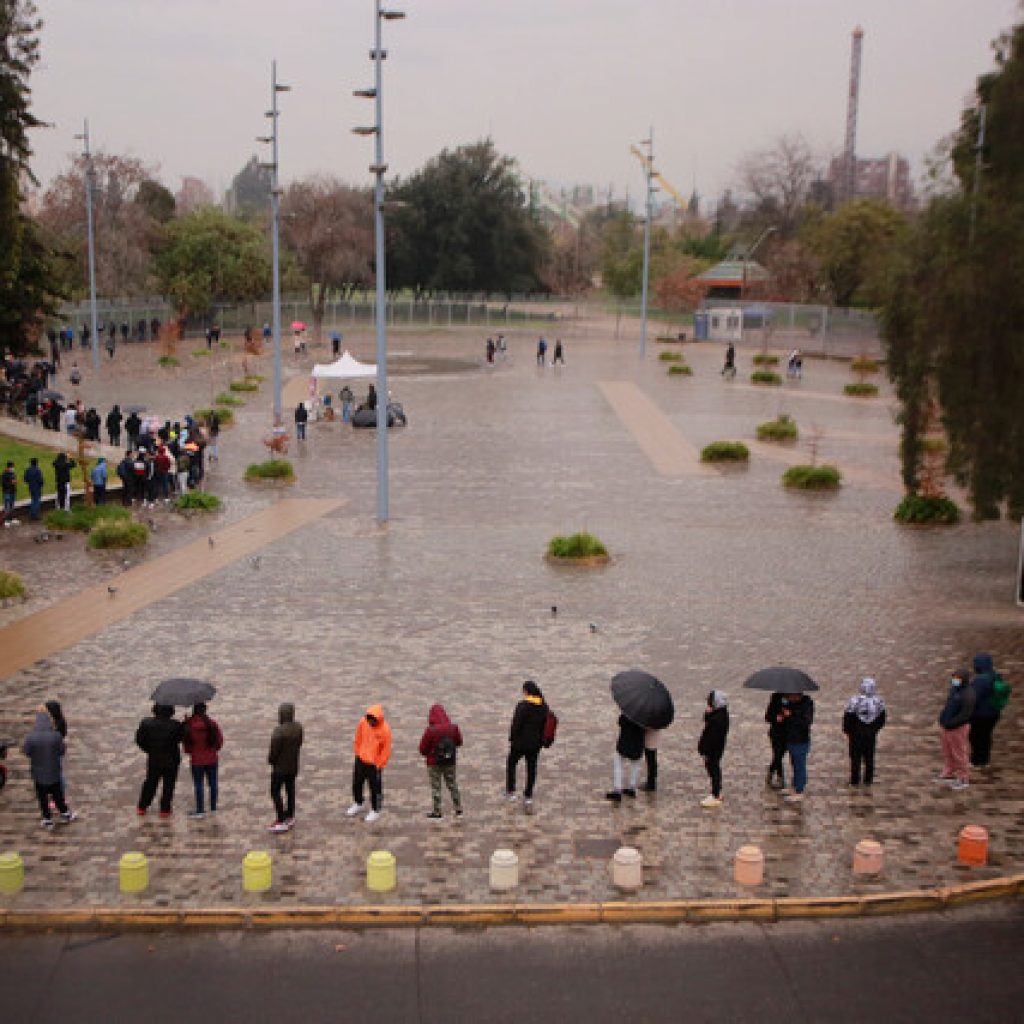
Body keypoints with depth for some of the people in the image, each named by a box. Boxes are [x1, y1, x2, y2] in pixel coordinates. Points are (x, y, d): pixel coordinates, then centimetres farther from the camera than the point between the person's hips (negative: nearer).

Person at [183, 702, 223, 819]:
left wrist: (189, 751, 12)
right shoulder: (211, 724, -10)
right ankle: (213, 808, 20)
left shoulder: (189, 725, -15)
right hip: (212, 758, 2)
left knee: (198, 784, 5)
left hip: (197, 760, -2)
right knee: (212, 783, 13)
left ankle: (200, 810, 7)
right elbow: (220, 739, -2)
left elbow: (185, 742, -7)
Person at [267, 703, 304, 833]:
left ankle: (281, 821, 4)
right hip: (293, 766, 7)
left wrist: (270, 760, -2)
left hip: (280, 767, -7)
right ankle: (290, 817, 29)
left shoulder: (279, 730, -27)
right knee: (290, 790, 18)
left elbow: (274, 750, -21)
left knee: (275, 792, 4)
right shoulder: (298, 727, -5)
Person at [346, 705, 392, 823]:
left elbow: (386, 749, -14)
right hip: (361, 760, 5)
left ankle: (375, 810, 22)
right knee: (356, 783, 19)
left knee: (375, 787, 5)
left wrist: (379, 764, -10)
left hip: (374, 764, -5)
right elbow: (358, 739, 5)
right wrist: (357, 753, 8)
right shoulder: (363, 722, -11)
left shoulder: (385, 729, -22)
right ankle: (358, 804, 41)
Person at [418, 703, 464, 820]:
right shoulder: (453, 728, -10)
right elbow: (459, 742, 6)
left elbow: (423, 749, -15)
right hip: (450, 762, 4)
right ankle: (458, 810, 24)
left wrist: (428, 753, 6)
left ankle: (436, 813, 13)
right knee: (452, 785, 18)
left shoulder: (430, 730, -22)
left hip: (434, 763, -4)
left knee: (435, 787, 9)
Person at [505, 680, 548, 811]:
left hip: (520, 742, -5)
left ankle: (510, 792, 19)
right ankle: (528, 797, 13)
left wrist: (511, 739, -5)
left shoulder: (522, 706, -19)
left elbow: (516, 725, -17)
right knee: (531, 768, 12)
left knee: (511, 764, 18)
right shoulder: (544, 707, 0)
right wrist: (540, 739, 14)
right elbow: (545, 725, 6)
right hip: (535, 743, 5)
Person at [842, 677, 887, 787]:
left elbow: (847, 718, -12)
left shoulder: (854, 701, -21)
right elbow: (882, 719, 3)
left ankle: (855, 780, 14)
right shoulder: (879, 702, -10)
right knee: (869, 757, 16)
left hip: (856, 734, -3)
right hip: (871, 734, 3)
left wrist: (847, 731, 4)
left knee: (856, 757, 10)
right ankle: (868, 780, 23)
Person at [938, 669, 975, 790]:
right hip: (946, 726, 9)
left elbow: (965, 714, -23)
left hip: (958, 728, -9)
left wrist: (951, 723, -23)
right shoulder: (954, 689, 10)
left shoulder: (968, 695, -19)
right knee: (947, 753, 18)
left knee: (959, 754, 0)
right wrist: (942, 718, 10)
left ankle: (963, 779, 11)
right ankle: (948, 774, 31)